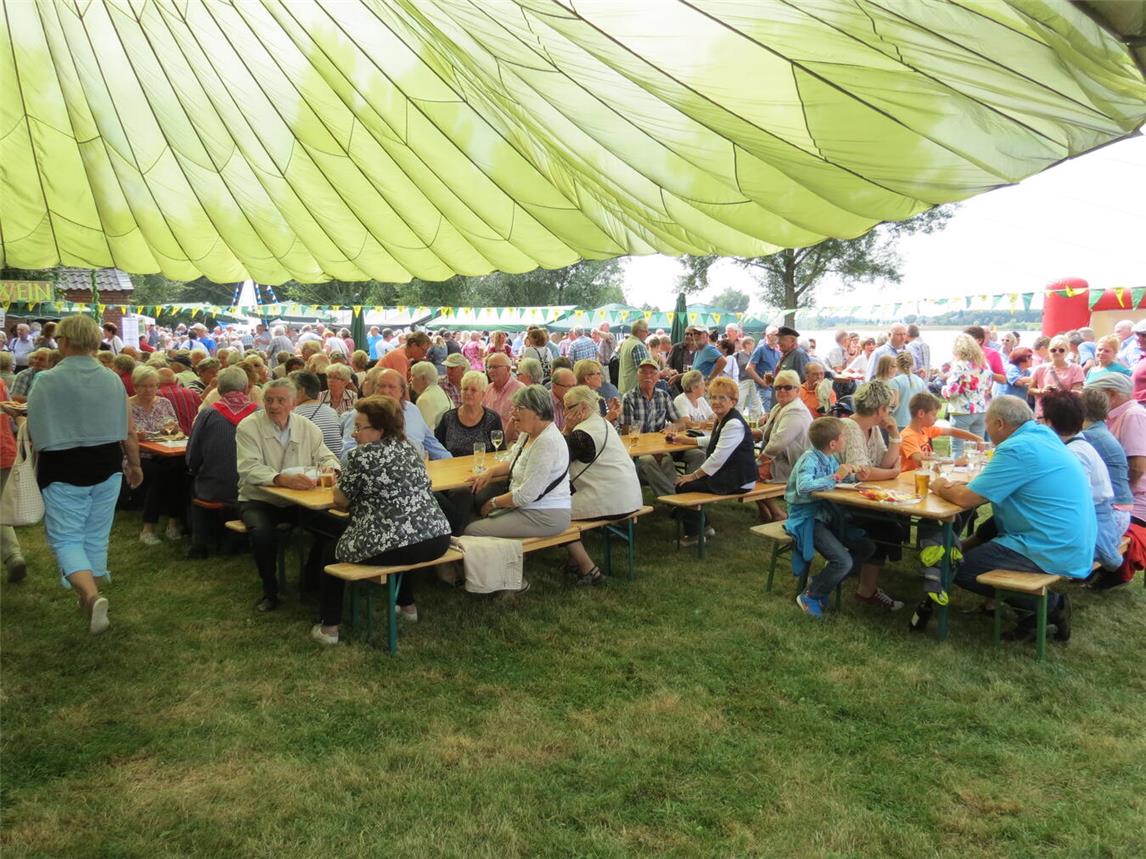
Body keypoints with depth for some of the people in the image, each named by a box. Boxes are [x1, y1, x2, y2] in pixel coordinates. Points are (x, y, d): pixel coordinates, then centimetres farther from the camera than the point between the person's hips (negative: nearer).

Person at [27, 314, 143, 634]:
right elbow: (129, 432, 3)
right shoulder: (112, 380, -1)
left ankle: (91, 596, -20)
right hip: (107, 468, 4)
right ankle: (92, 596, 29)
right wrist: (135, 464, 17)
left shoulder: (47, 381, -13)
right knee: (97, 536, 16)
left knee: (65, 538, 2)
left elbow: (34, 434, -9)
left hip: (63, 471, -4)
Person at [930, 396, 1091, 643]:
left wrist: (942, 488, 2)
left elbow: (967, 498, -19)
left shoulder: (1017, 449, -20)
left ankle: (1048, 604, 1)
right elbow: (996, 485, 17)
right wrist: (956, 486, 5)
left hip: (1053, 554, -10)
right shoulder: (1043, 434, 10)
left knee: (961, 568, -6)